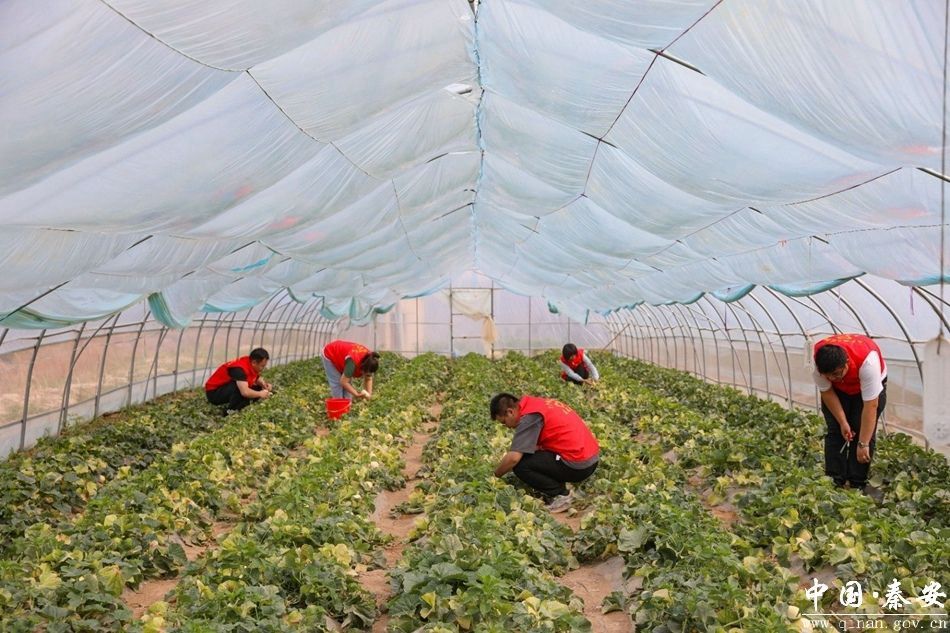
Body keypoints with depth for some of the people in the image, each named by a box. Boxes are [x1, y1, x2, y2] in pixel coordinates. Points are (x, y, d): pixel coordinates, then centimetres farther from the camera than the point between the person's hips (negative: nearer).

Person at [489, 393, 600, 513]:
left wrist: (495, 475, -2)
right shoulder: (537, 403, 13)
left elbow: (513, 458, -20)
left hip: (578, 466, -9)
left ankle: (559, 495, -3)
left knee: (520, 465, -9)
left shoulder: (529, 416, -15)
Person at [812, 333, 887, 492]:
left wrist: (863, 444, -37)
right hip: (837, 390, 3)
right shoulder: (817, 361, -34)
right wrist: (842, 422, -19)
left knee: (863, 432, -12)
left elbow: (870, 405, -39)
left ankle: (858, 486, -3)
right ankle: (833, 483, -1)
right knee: (835, 432, -7)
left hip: (871, 384, -2)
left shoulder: (867, 361, -43)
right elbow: (826, 392, -16)